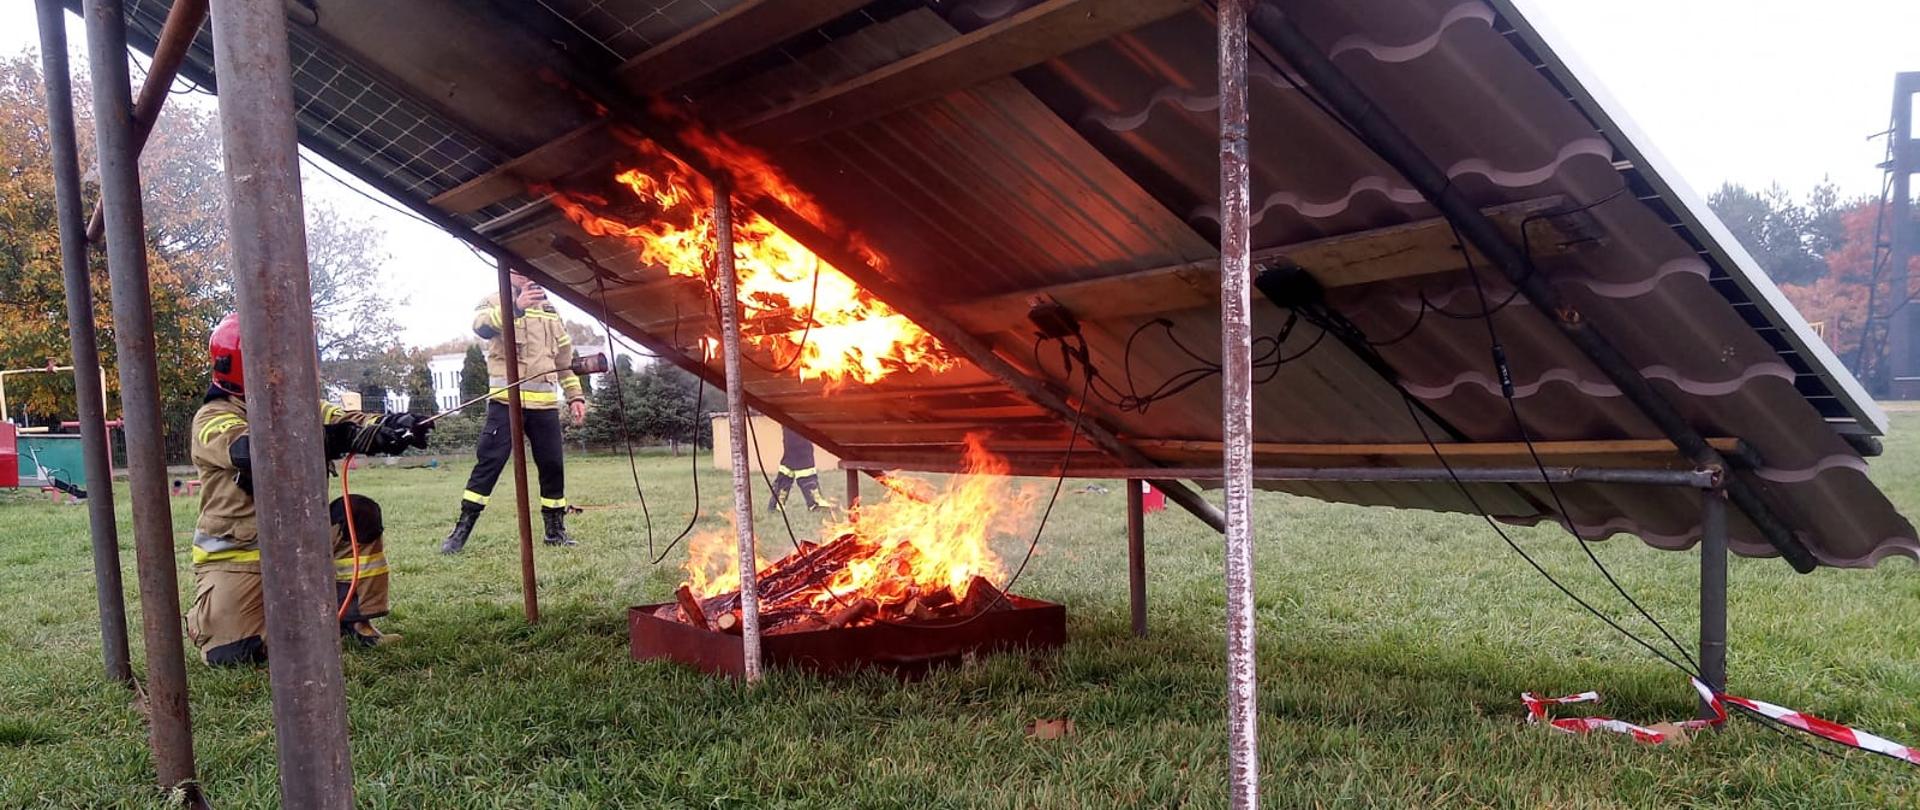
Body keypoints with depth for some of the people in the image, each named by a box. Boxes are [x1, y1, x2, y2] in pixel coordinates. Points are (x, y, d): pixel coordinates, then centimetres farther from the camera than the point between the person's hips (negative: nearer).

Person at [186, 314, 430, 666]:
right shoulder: (213, 418, -14)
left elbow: (343, 421, -11)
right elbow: (250, 451, -35)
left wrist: (390, 426, -34)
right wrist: (326, 439, -50)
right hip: (235, 555, -5)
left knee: (360, 514, -16)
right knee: (232, 650, -18)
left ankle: (354, 621, -5)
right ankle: (208, 614, 20)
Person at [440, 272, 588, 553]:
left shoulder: (549, 310, 20)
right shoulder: (494, 302, 4)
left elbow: (565, 356, 24)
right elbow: (482, 326, -21)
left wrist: (575, 396, 15)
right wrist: (516, 307, -39)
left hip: (545, 403, 4)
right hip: (506, 400, -4)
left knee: (552, 465, 6)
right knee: (489, 461, -8)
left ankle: (555, 528, 17)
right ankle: (462, 529, -3)